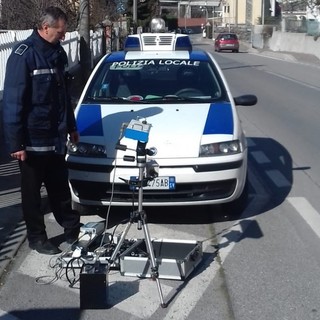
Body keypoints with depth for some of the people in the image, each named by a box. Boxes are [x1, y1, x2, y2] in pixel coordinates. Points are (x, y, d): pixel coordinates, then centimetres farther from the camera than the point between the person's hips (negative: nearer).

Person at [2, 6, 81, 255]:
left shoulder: (57, 52, 7)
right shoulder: (23, 55, -15)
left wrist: (71, 126, 20)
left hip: (56, 137, 7)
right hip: (33, 140, -7)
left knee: (60, 188, 18)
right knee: (33, 191, 9)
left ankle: (72, 229, 30)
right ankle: (37, 238, 22)